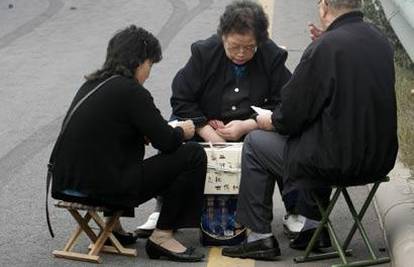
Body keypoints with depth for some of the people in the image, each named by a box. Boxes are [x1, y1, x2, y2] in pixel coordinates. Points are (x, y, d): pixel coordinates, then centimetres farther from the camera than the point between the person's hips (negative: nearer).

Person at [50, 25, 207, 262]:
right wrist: (182, 131, 12)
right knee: (194, 155, -4)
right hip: (105, 188, -9)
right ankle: (162, 236, 2)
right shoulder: (131, 91, -13)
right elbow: (166, 142, -10)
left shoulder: (92, 84, 13)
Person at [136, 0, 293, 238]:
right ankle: (163, 212, -13)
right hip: (204, 126, 0)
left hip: (253, 128, 0)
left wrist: (246, 126, -24)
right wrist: (210, 135, -22)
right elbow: (181, 99, -11)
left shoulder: (273, 57, -8)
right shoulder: (204, 53, -9)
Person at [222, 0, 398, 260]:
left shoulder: (324, 49, -20)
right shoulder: (381, 40, 3)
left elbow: (292, 115, -15)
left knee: (255, 143, 12)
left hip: (340, 161, -8)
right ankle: (313, 225, 36)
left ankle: (261, 237, 19)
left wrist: (271, 122, 8)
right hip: (381, 157, 8)